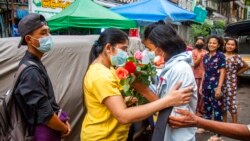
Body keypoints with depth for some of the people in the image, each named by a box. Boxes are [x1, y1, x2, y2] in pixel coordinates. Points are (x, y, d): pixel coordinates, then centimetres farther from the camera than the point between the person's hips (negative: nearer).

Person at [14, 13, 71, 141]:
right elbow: (46, 115, -25)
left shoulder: (35, 64, 5)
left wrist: (63, 121, 4)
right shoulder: (31, 71, -25)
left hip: (49, 130, 9)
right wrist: (64, 129, -9)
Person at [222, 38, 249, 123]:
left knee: (231, 104, 0)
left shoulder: (236, 57, -5)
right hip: (221, 83, 4)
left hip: (231, 83, -4)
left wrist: (236, 73, -1)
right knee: (222, 104, 11)